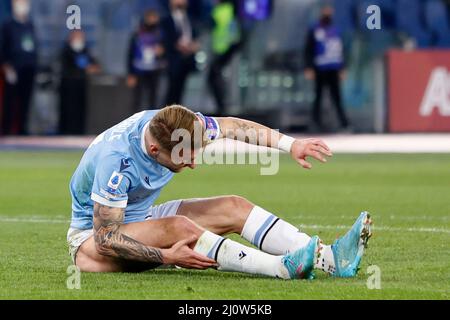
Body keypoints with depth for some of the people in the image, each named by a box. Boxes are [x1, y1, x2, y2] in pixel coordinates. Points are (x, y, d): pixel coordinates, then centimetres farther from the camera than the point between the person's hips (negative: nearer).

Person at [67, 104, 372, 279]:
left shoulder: (174, 127, -15)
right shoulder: (117, 159, -36)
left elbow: (232, 126, 0)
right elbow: (105, 236, -33)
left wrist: (290, 144, -6)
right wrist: (166, 256, -39)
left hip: (140, 218, 8)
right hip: (93, 236, -8)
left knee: (235, 207, -7)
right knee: (177, 227, -35)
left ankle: (327, 258, -20)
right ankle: (282, 267, -44)